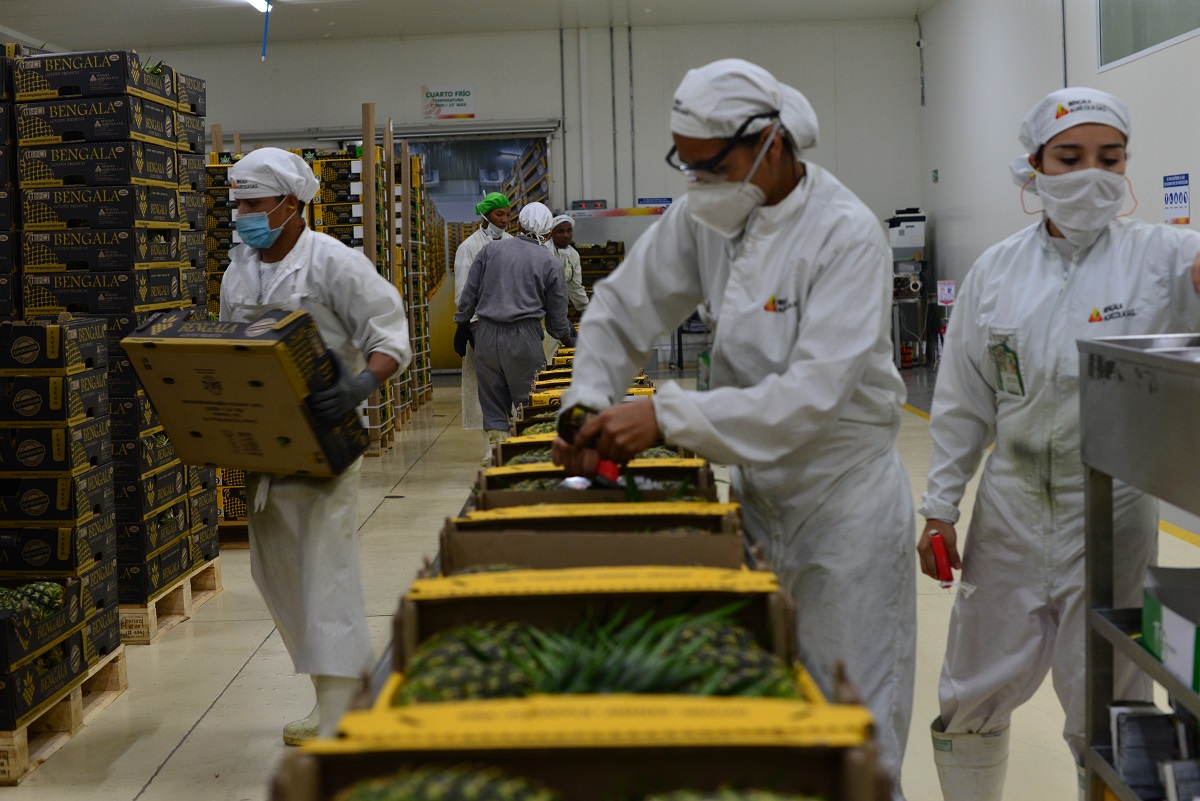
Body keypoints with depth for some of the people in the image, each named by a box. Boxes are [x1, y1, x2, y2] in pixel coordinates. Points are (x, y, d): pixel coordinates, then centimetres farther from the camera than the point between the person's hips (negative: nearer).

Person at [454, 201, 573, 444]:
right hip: (524, 337, -2)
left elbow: (469, 294, 10)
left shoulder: (490, 250, 9)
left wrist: (462, 326, 22)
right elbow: (557, 315, 8)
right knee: (529, 403, 3)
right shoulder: (551, 263, 4)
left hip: (487, 335, 3)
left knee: (492, 400, 8)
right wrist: (568, 341, 25)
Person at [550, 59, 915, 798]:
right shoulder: (705, 216, -2)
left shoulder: (847, 235, -21)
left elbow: (814, 392, -30)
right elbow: (622, 309, 8)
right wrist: (590, 404, -8)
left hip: (844, 501, -6)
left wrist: (666, 417, -31)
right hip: (758, 493, 6)